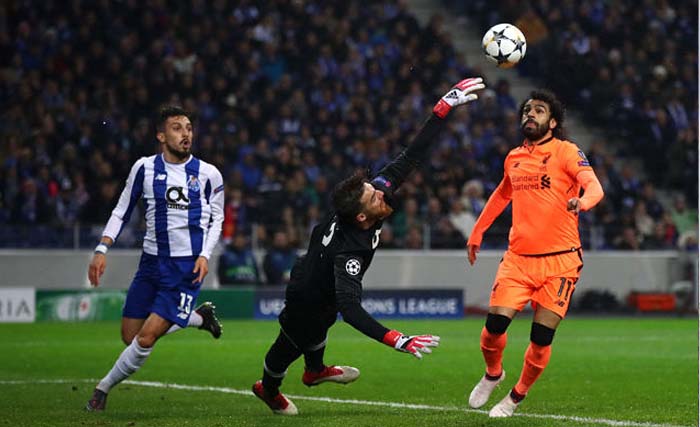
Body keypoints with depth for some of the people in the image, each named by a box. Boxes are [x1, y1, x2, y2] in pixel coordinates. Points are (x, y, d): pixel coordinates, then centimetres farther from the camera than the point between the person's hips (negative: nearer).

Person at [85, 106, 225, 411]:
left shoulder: (208, 174, -2)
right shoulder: (144, 168, -1)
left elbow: (217, 217, 10)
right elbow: (122, 211, 8)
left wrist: (205, 254, -4)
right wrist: (102, 250, -2)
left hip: (187, 267, -3)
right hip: (152, 261, 3)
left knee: (147, 337, -13)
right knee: (130, 337, 7)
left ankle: (104, 387, 10)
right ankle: (199, 317, 26)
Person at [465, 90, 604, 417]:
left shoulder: (566, 152, -4)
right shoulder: (514, 158, 13)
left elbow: (594, 186, -20)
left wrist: (582, 202, -42)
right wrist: (477, 232, 35)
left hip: (559, 260, -4)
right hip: (518, 257, 4)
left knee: (541, 338, -5)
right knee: (495, 324, -10)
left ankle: (516, 397, 18)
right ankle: (492, 375, 22)